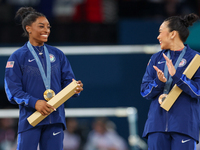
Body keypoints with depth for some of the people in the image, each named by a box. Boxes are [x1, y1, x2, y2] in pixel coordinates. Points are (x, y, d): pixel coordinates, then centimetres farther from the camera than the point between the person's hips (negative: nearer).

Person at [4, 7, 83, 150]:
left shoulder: (57, 54, 12)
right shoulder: (18, 57, 0)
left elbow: (68, 80, 11)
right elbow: (12, 90, -6)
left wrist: (75, 89, -14)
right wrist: (34, 102, -20)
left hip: (55, 117, 4)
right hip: (30, 118, -3)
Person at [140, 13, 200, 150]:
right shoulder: (156, 59, 16)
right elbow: (144, 91, 11)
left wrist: (176, 75, -19)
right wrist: (158, 82, -10)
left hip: (184, 124, -4)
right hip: (157, 122, 4)